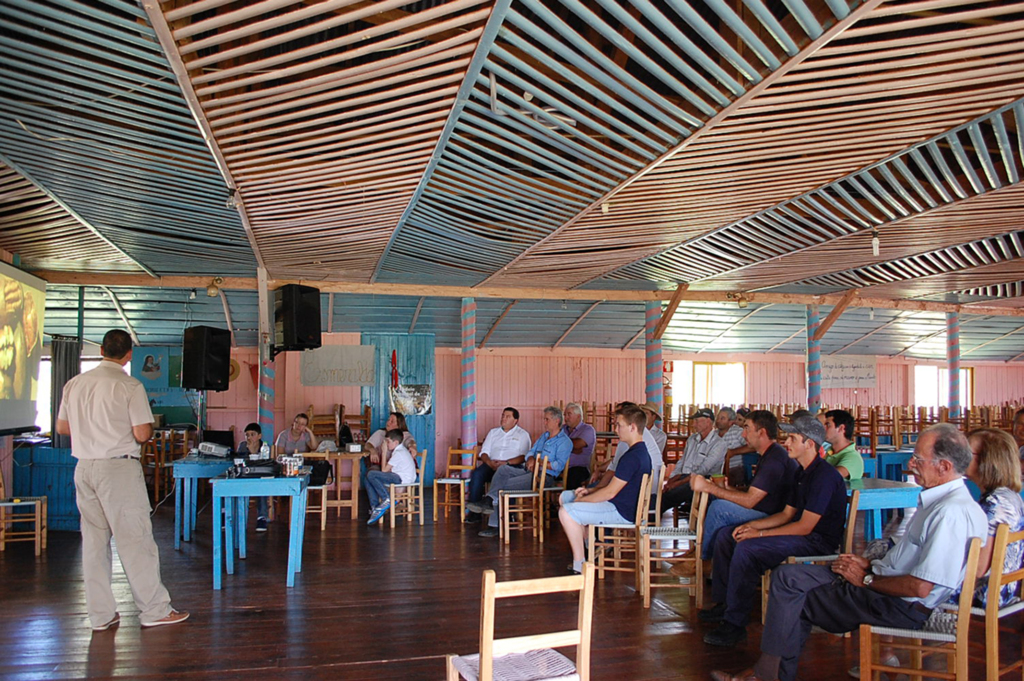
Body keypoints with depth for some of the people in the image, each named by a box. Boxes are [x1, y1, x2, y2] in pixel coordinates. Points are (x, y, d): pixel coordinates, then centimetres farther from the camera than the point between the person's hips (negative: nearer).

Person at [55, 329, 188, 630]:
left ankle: (100, 614, 17)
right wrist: (148, 427, 7)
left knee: (94, 540, 11)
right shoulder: (130, 386, -11)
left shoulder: (75, 384, 7)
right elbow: (142, 434, -15)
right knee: (134, 539, 0)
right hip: (119, 468, -6)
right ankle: (154, 610, 7)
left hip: (84, 467, 6)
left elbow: (61, 427, 15)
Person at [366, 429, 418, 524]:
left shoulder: (398, 453, -14)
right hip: (399, 477, 11)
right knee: (369, 480, 5)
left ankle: (387, 500, -15)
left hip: (403, 479, -11)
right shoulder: (400, 450, 19)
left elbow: (384, 470, -12)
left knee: (371, 475, -21)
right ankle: (375, 507, -6)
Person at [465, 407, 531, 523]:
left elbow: (524, 457, -2)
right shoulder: (493, 432, 25)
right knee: (477, 474, -28)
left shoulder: (523, 434, 12)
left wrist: (506, 463, -15)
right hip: (491, 465, 4)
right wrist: (490, 463, -7)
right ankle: (474, 511, -26)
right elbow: (484, 453, 15)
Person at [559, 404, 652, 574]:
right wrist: (590, 491, 7)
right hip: (624, 505, 11)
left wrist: (581, 500, -10)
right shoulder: (641, 452, 12)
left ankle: (579, 566, -16)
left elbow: (610, 492, -22)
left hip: (622, 512, -11)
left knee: (566, 512, -22)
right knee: (564, 496, 16)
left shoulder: (632, 456, -22)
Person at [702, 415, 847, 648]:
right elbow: (787, 514, 15)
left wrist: (760, 534, -18)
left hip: (818, 540, -11)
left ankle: (735, 624, -22)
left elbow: (805, 526, -23)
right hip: (800, 532, 11)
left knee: (746, 549, -30)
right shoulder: (802, 472, 13)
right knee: (726, 535, 7)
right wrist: (752, 525, 1)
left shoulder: (824, 476, -20)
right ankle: (723, 603, 11)